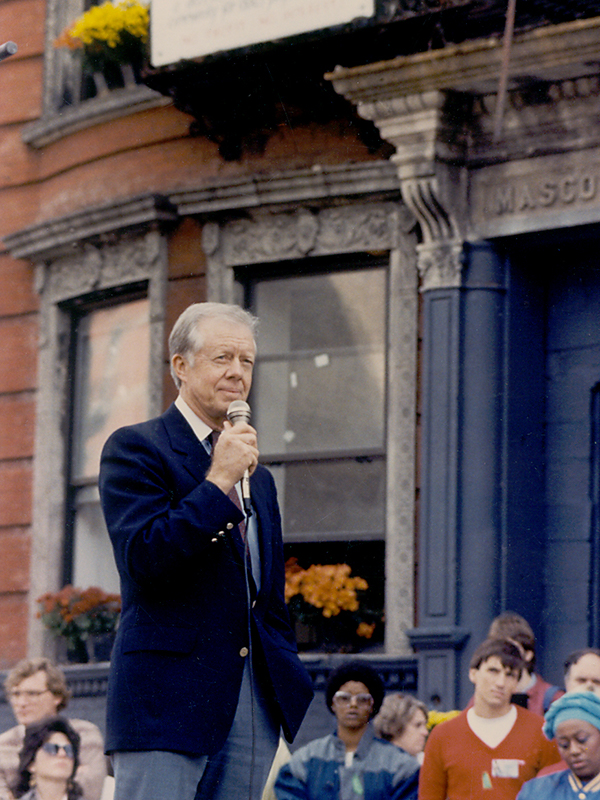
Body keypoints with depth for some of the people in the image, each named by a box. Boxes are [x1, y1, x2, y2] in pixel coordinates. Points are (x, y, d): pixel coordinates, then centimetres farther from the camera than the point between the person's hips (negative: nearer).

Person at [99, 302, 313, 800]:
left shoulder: (259, 478, 22)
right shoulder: (135, 449, -1)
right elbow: (143, 558, -15)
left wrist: (295, 694, 16)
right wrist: (218, 482, -13)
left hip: (254, 702, 7)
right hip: (167, 698, -7)